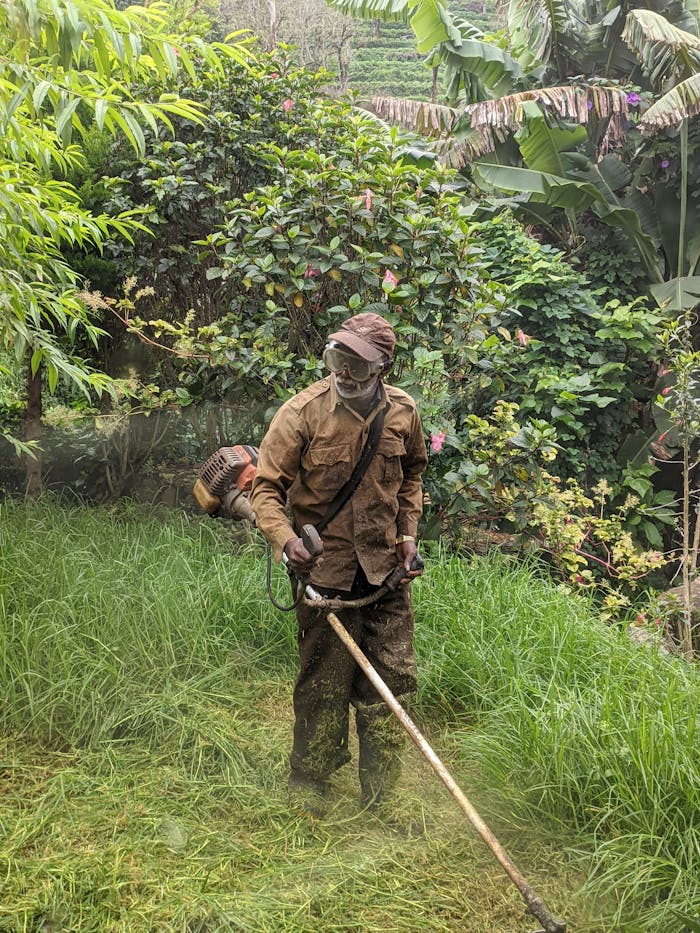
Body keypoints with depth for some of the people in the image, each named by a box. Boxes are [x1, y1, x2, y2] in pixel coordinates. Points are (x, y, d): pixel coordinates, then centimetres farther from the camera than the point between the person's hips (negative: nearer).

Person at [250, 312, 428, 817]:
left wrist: (408, 534, 8)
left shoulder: (402, 411, 0)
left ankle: (381, 798, 23)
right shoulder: (303, 412, -13)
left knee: (393, 680, 8)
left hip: (386, 568, 4)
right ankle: (309, 788, 24)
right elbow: (267, 486, -10)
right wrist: (285, 538, -27)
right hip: (326, 568, -4)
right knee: (323, 685, 5)